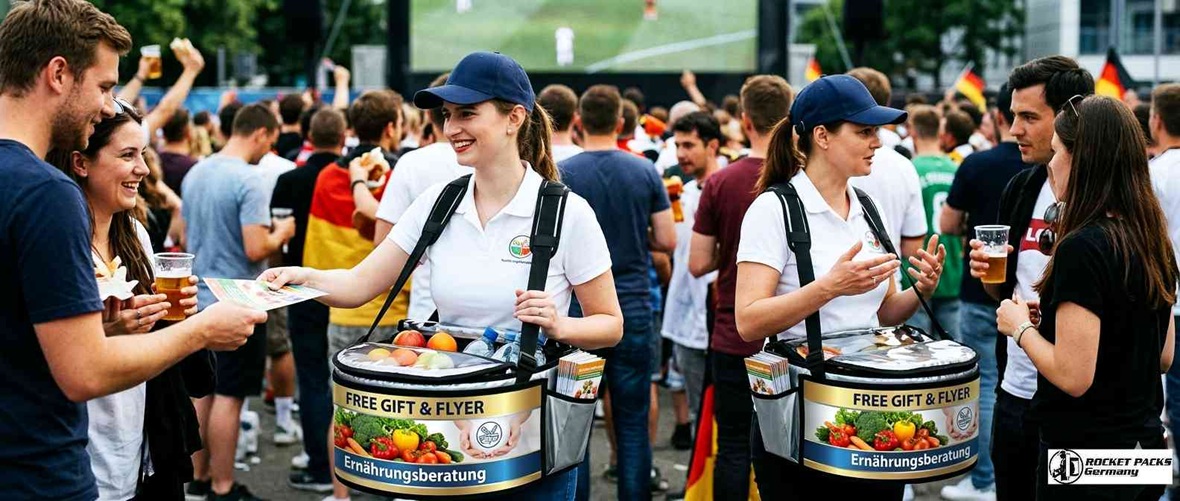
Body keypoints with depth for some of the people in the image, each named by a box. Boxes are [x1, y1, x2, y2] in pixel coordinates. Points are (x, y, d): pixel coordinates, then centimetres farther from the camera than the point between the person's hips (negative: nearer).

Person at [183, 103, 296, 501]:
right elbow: (256, 249, -23)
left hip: (201, 299, 8)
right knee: (228, 396, -1)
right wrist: (281, 233, -5)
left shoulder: (195, 174, 7)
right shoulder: (248, 180, -18)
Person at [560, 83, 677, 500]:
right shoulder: (645, 171, -1)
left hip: (580, 310, -1)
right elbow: (667, 240, 0)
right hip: (634, 308, 1)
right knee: (633, 422, 6)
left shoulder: (562, 174, -6)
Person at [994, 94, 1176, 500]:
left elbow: (1073, 376, -23)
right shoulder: (1154, 240, 4)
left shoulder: (1082, 247, -20)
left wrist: (1021, 327, -6)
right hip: (1142, 449, 8)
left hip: (1085, 454, -8)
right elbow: (1164, 356, 13)